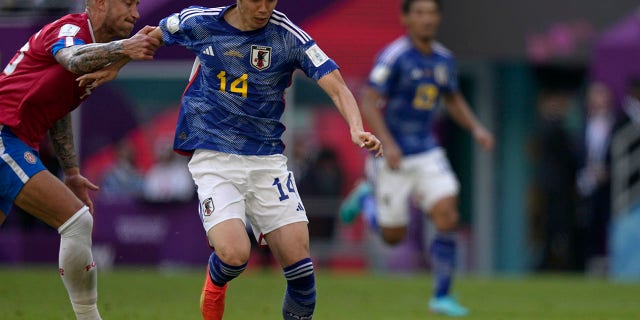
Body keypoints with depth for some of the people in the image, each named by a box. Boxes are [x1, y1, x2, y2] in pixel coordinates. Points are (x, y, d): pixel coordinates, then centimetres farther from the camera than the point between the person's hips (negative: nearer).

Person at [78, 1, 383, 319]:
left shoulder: (288, 36, -7)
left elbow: (336, 86, -13)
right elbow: (152, 34, 18)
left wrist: (356, 128, -31)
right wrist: (114, 66, 27)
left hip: (267, 158, 1)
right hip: (214, 158, -1)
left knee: (299, 264, -10)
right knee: (234, 254, -22)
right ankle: (215, 281, 15)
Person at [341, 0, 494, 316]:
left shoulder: (443, 59, 5)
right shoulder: (394, 56, -16)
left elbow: (453, 100, 21)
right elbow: (368, 102, -19)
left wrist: (476, 128, 6)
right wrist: (387, 144, -29)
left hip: (427, 152, 5)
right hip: (394, 155, -5)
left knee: (447, 216, -14)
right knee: (394, 236, 5)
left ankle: (441, 296, -4)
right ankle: (367, 195, 38)